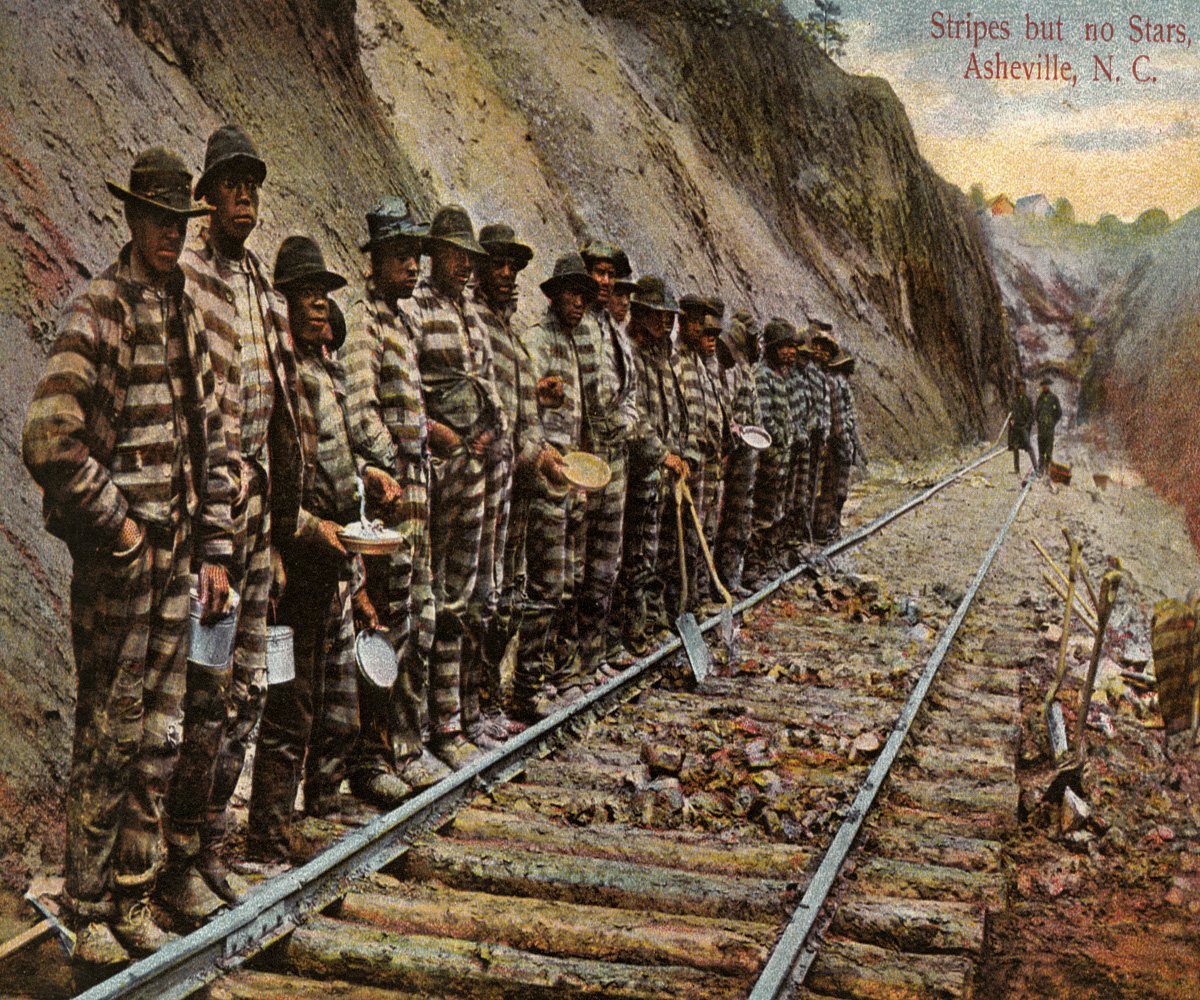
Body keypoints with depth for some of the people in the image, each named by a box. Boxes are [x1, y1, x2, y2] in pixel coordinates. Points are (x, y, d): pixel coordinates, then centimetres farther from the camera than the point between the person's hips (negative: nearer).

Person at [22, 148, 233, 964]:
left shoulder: (187, 319, 14)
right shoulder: (96, 316, -10)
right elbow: (50, 444, -19)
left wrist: (214, 549, 12)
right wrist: (119, 529, -13)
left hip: (175, 559, 7)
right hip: (117, 561, -7)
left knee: (160, 740, 12)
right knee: (108, 743, 1)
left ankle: (133, 902, 25)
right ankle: (88, 914, 15)